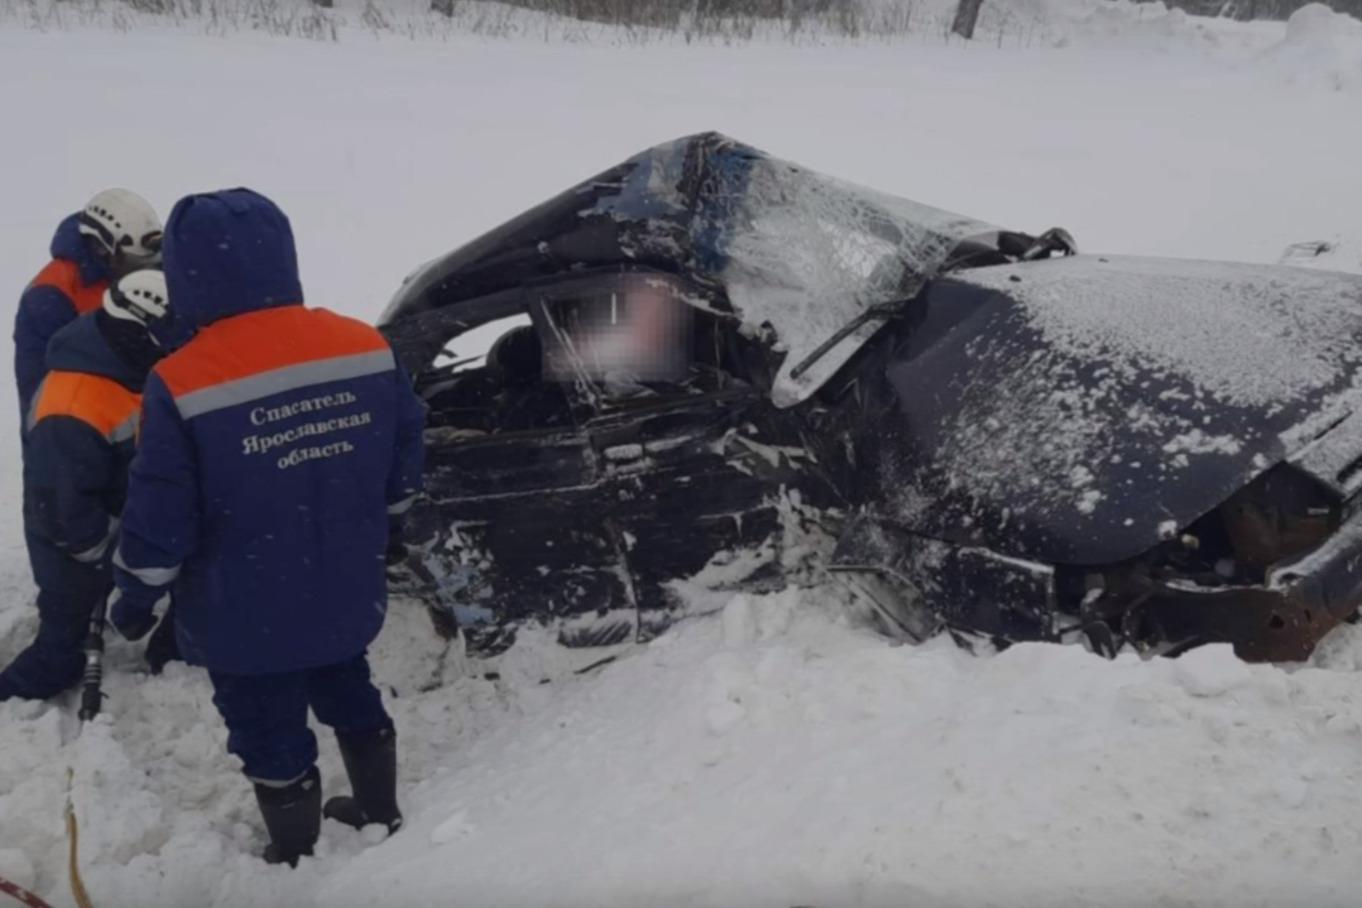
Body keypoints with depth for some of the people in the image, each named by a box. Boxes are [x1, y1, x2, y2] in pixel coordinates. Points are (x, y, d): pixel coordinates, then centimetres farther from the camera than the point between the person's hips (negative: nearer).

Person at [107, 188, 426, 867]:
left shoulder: (182, 386, -22)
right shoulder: (367, 349, -9)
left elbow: (160, 516, -15)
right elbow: (405, 455, 3)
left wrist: (135, 597, 2)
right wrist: (381, 533, 21)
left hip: (245, 615, -4)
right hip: (347, 594, 5)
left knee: (270, 733, 15)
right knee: (349, 697, 27)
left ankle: (300, 861, 33)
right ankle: (380, 816, 46)